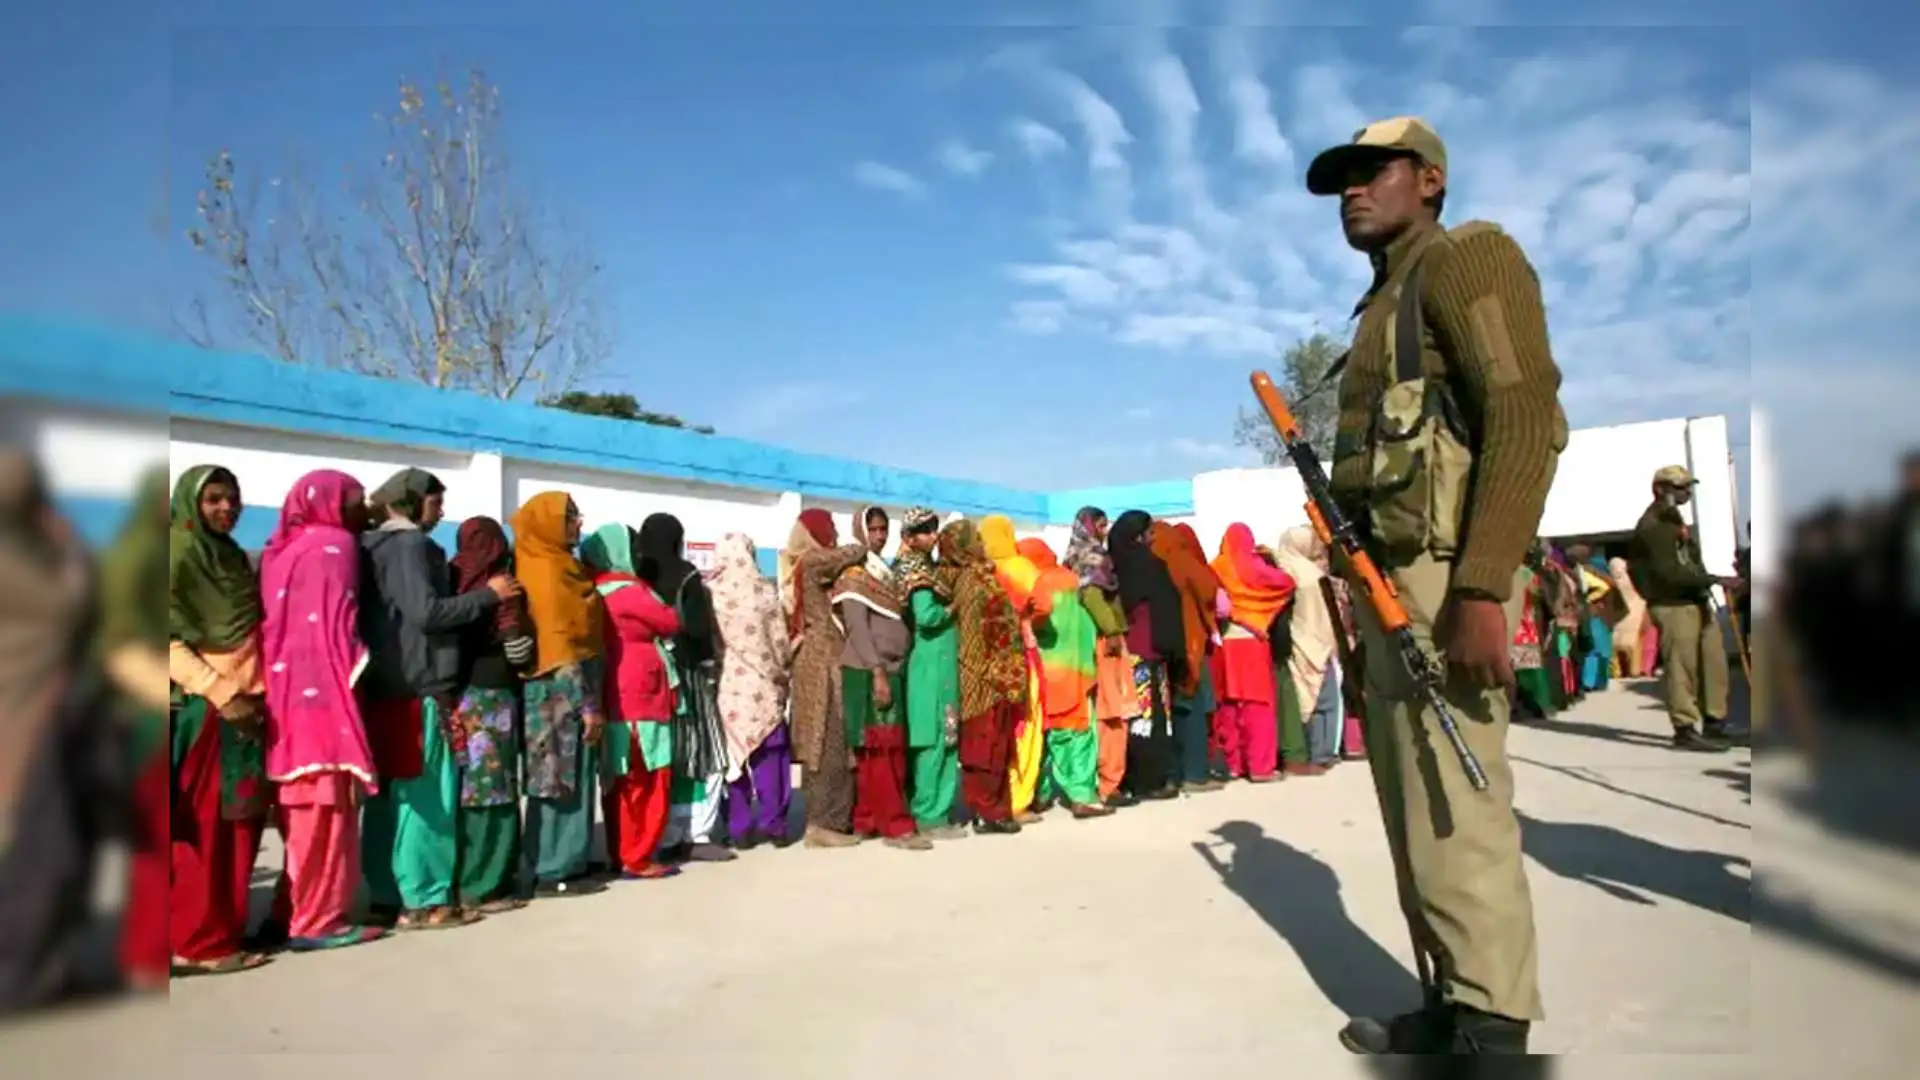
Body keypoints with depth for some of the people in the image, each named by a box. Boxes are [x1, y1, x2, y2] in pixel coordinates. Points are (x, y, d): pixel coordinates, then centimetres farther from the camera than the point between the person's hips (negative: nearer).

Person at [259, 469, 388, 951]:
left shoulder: (284, 548, 16)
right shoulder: (335, 545, -5)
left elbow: (276, 623, 15)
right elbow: (338, 624, -11)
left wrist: (283, 677, 14)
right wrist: (355, 671, -5)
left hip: (289, 690, 8)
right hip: (324, 690, -8)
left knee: (306, 807, 11)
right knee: (327, 805, -4)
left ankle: (305, 911, 16)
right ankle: (318, 919, -1)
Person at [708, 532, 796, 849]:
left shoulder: (709, 593, -4)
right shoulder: (765, 591, -2)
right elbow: (780, 641, 3)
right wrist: (782, 674, 17)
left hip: (725, 685, 0)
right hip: (762, 684, 0)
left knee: (732, 756, 6)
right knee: (769, 756, 8)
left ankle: (739, 828, 7)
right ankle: (773, 823, 10)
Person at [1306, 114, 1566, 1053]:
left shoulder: (1467, 258, -3)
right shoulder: (1386, 302, 23)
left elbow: (1525, 419, -17)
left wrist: (1480, 590, -26)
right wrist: (1357, 583, 17)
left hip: (1442, 581, -10)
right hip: (1389, 582, 10)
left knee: (1456, 819, -8)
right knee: (1415, 814, 13)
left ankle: (1492, 1031, 3)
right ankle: (1449, 1008, 24)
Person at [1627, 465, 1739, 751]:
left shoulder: (1673, 519, 17)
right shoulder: (1652, 526, -15)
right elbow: (1670, 572, -22)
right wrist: (1714, 580, -25)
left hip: (1697, 602, 10)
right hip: (1673, 606, -10)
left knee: (1713, 662, 11)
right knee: (1681, 668, -6)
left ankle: (1715, 723, 21)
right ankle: (1685, 730, -1)